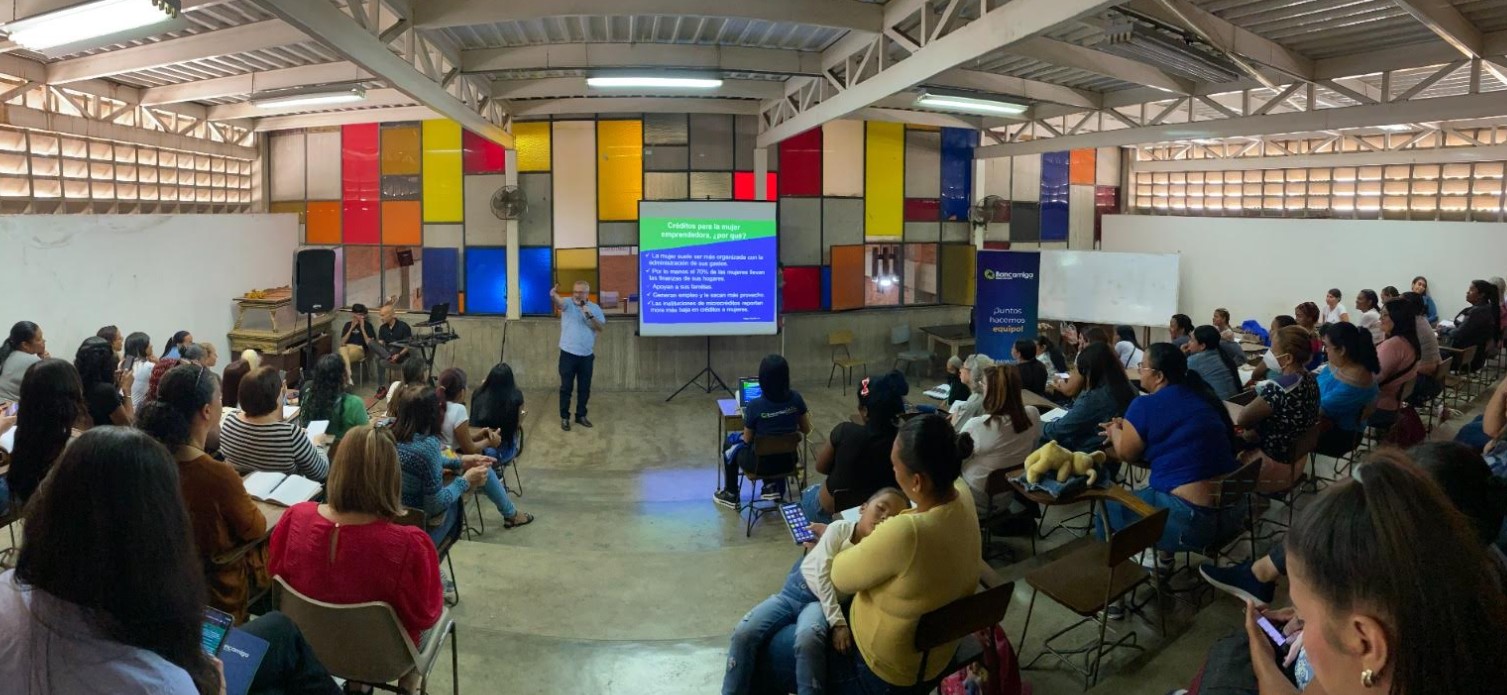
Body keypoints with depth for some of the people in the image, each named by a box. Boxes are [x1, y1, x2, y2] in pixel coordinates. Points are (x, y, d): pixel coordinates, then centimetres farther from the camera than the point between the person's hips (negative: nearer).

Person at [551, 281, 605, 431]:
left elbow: (601, 328, -3)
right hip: (568, 354, -3)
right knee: (566, 387, 3)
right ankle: (564, 417, 14)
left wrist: (590, 316, -17)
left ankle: (581, 415, 25)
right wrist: (553, 295, -52)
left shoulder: (595, 308, 4)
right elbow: (559, 302, -29)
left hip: (587, 355, 3)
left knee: (584, 388, 11)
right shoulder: (568, 303, -5)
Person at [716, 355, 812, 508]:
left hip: (762, 464, -3)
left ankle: (731, 495, 42)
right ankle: (774, 487, 31)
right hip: (788, 461, 4)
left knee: (731, 450, 27)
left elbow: (747, 440, -9)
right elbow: (806, 430, 0)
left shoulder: (754, 405, -24)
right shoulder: (795, 398, -13)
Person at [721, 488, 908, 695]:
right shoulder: (840, 528, -4)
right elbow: (823, 574, -11)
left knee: (808, 640, -37)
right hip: (794, 590, 1)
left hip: (821, 602, -1)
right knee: (744, 633, -23)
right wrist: (838, 622, -19)